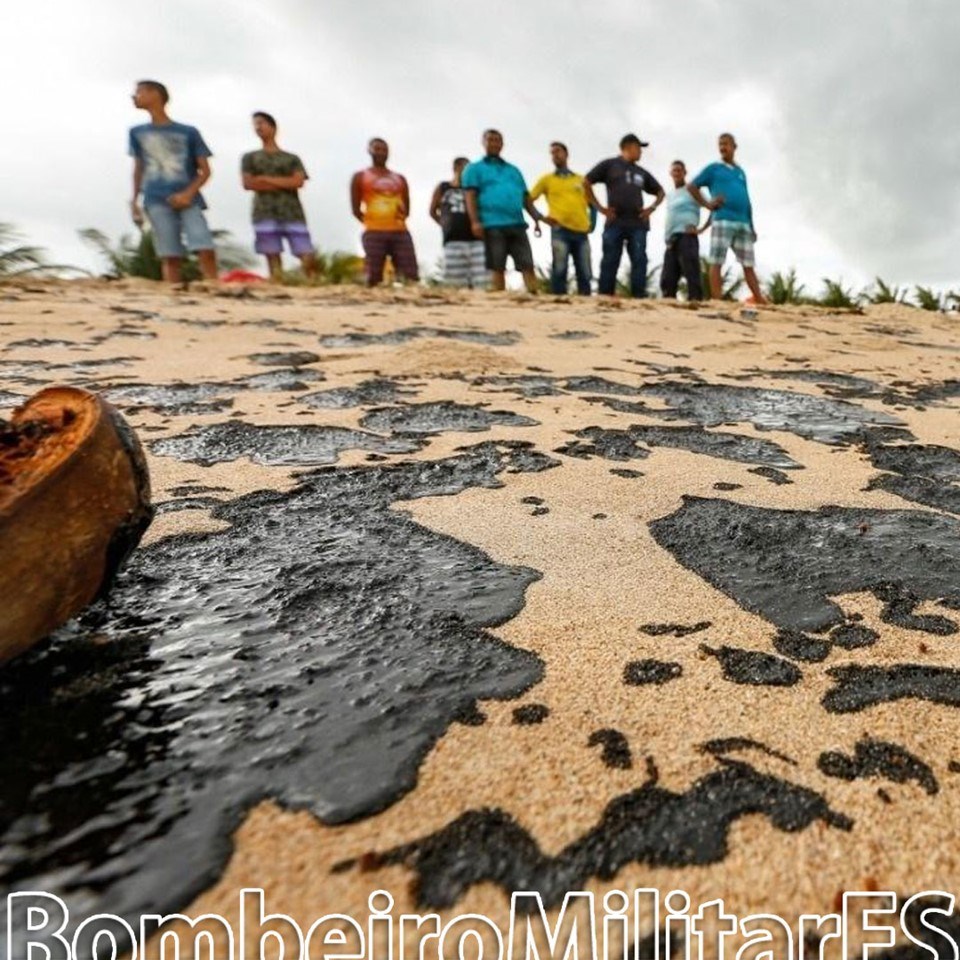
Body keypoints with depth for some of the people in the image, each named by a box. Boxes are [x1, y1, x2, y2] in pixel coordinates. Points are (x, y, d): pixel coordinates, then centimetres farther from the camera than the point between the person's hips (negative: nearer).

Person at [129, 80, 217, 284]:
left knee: (206, 251, -18)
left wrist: (188, 194, -10)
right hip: (157, 202, 2)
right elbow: (139, 169, 22)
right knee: (170, 257, -7)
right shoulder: (137, 133, 17)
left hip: (187, 200, -2)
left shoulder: (188, 132, 7)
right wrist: (134, 201, 14)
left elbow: (205, 170, 5)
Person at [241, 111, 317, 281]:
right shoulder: (250, 157, 18)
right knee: (273, 258, -7)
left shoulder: (292, 158, 18)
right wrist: (284, 184, 0)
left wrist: (266, 179, 0)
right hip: (265, 214, 0)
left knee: (307, 256, -12)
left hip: (292, 213, 0)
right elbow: (248, 183, 3)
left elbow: (298, 181, 1)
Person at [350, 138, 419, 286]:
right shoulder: (360, 177, 12)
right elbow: (356, 209, 8)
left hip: (400, 232, 3)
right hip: (374, 233, -3)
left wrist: (401, 216, 1)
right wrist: (371, 223, 4)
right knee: (373, 278, -7)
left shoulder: (400, 179, 22)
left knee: (412, 276, -8)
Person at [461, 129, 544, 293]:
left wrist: (537, 219, 13)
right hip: (493, 225, -4)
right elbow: (470, 196, 1)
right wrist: (475, 221, -14)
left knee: (528, 266, -5)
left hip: (517, 224, 4)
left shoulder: (513, 170, 28)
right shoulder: (475, 168, 14)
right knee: (498, 268, -6)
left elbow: (526, 198, 25)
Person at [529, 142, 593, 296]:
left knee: (584, 273, -1)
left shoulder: (581, 179, 21)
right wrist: (541, 217, -7)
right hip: (560, 230, -3)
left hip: (582, 231, 3)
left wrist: (592, 222, 10)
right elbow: (529, 200, 8)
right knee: (559, 270, -11)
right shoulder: (547, 179, 13)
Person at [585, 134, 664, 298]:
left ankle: (639, 297, -5)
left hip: (638, 224, 4)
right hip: (615, 223, -4)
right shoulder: (609, 165, 10)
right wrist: (600, 207, -3)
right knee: (609, 263, -7)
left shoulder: (642, 172, 22)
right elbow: (586, 183, 5)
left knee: (639, 262, -4)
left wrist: (652, 208, 11)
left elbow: (660, 192, 31)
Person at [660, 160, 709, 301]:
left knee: (691, 274, -14)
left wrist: (701, 229, -8)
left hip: (686, 237, -7)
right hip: (672, 239, 7)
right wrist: (667, 238, 15)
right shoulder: (669, 195, 25)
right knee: (667, 278, 2)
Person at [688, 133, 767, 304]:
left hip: (743, 223, 5)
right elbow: (692, 187, 6)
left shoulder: (741, 172, 24)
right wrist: (707, 204, -5)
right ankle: (717, 302, -12)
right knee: (716, 262, -10)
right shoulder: (713, 168, 10)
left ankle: (760, 300, 3)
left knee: (748, 264, 3)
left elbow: (746, 201, 22)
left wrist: (751, 226, 15)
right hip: (722, 221, -5)